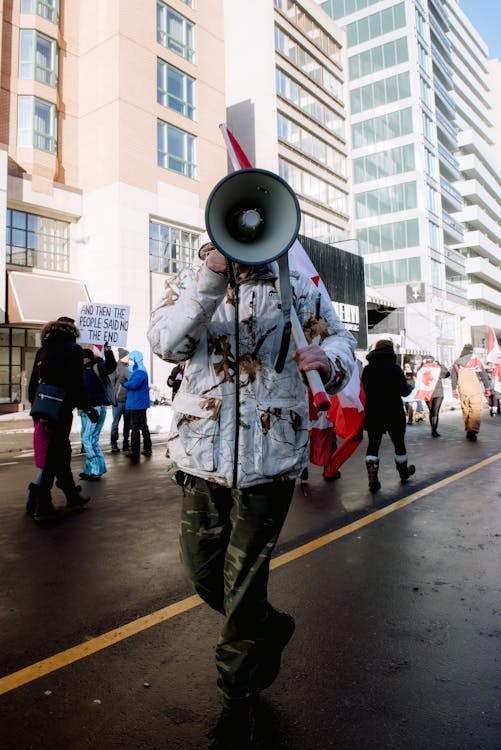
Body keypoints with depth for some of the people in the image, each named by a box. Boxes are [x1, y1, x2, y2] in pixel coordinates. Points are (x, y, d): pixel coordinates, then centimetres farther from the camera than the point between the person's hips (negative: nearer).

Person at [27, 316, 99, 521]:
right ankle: (40, 505, 0)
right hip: (61, 411, -7)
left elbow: (33, 383, 14)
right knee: (53, 456, -1)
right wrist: (88, 408, -8)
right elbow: (76, 384, -17)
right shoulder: (73, 349, -8)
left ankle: (73, 496, 32)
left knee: (61, 451, 19)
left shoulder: (43, 351, 13)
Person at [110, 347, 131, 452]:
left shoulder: (128, 367, 11)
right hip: (118, 401, -5)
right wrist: (113, 398, -12)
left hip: (128, 400, 6)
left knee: (127, 423, 10)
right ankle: (114, 444, 11)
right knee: (115, 423, 3)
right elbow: (111, 383, -8)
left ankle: (126, 443, 20)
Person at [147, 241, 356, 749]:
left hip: (269, 458, -2)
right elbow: (167, 343, -12)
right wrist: (212, 277, -23)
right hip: (203, 455, 3)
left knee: (244, 583, 6)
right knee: (202, 571, 14)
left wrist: (328, 356, -21)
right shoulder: (192, 282, 6)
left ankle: (237, 707, 31)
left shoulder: (296, 287, 5)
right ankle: (270, 628, 46)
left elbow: (339, 338, 4)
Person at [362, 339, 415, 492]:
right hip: (394, 413, -2)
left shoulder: (367, 369, 0)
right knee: (399, 443, 16)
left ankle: (372, 478, -6)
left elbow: (365, 391, 7)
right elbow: (405, 391, -4)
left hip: (372, 413, 2)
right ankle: (403, 472, 35)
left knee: (373, 444, 6)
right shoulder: (395, 368, -9)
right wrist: (409, 386, 17)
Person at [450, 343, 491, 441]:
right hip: (476, 390, -3)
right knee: (476, 411, -6)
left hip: (463, 391, 3)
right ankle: (473, 430, -21)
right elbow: (484, 375, 3)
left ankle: (468, 430, 17)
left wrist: (454, 390, 20)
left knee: (465, 410, 13)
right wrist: (487, 388, 11)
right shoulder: (477, 361, -1)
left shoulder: (456, 363, 6)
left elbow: (453, 377, 11)